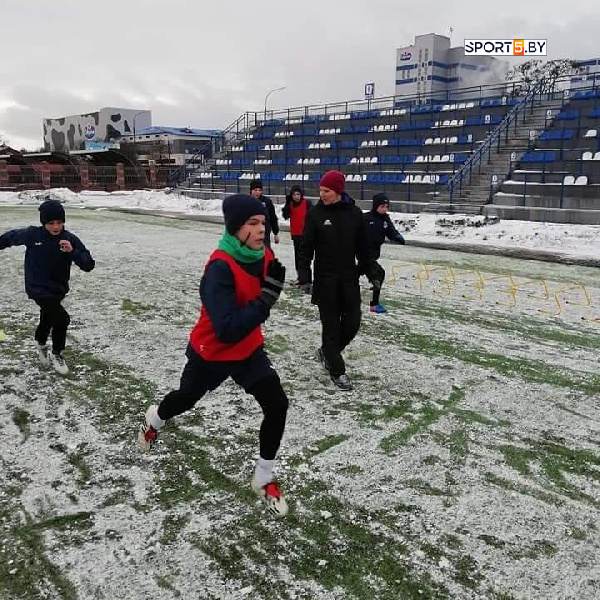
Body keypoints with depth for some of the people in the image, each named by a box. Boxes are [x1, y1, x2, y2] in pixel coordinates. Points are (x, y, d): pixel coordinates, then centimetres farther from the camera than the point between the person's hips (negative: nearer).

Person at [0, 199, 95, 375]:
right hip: (39, 289, -4)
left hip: (58, 290, 4)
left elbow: (89, 265, -17)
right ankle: (56, 355, 7)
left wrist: (72, 251, -31)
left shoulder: (70, 239, -13)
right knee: (62, 319, -17)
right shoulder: (32, 235, -14)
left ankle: (40, 344, 56)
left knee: (47, 319, 25)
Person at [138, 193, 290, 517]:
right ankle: (154, 419, 60)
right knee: (185, 398, 23)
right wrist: (265, 300, -38)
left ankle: (263, 479, 13)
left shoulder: (264, 255, -11)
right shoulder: (220, 268, -33)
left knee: (277, 406, -9)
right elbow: (227, 330, -37)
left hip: (249, 349, 5)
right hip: (211, 353, -4)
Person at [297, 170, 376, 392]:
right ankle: (337, 371, 16)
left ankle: (327, 352, 31)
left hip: (349, 278, 3)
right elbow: (306, 248, -5)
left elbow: (363, 247, 7)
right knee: (331, 325, 3)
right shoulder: (315, 214, -6)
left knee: (352, 323, 5)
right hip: (325, 280, -3)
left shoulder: (355, 213, 0)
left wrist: (371, 274, 6)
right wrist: (304, 277, -13)